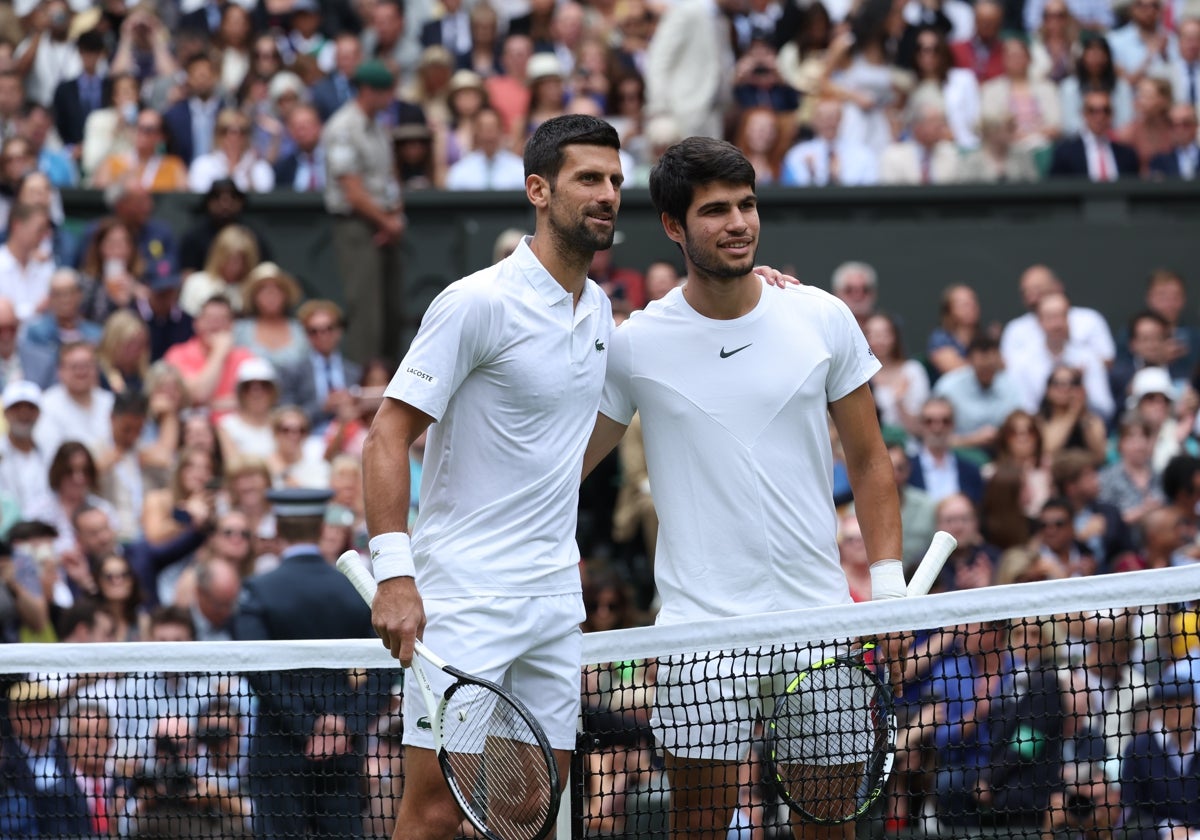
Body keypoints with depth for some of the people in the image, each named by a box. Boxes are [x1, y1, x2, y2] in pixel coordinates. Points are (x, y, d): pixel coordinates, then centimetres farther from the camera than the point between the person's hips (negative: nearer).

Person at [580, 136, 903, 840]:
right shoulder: (634, 345, -1)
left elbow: (870, 463, 11)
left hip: (819, 620, 2)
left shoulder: (824, 319, 4)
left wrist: (889, 589, 2)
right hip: (700, 625, -2)